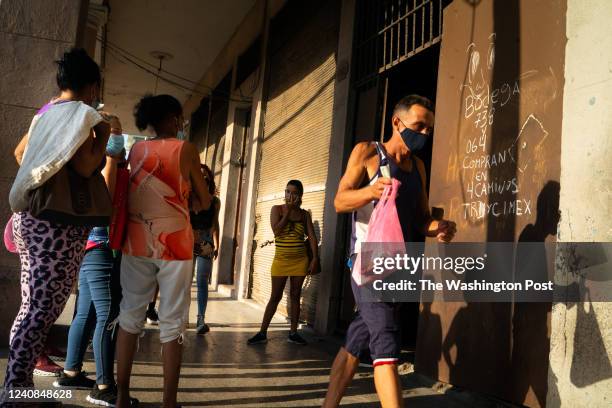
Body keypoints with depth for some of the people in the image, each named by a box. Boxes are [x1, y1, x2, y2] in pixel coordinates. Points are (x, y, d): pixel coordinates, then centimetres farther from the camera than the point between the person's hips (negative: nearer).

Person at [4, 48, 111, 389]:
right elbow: (85, 168, -19)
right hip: (59, 224, -9)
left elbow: (19, 152, 29)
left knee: (32, 307, 14)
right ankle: (14, 392, -2)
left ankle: (20, 385, 21)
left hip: (30, 217, 9)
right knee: (43, 310, -5)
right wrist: (104, 135, -6)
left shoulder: (46, 112, 17)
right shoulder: (84, 113, -8)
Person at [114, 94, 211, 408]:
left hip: (137, 241, 4)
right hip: (173, 243, -4)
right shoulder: (185, 149, -3)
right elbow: (204, 202, 1)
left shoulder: (135, 150, 9)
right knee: (172, 322, 1)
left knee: (130, 315, 11)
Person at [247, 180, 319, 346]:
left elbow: (312, 237, 1)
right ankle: (262, 333, 9)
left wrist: (315, 259, -8)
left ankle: (293, 333, 16)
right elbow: (277, 230, -16)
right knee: (275, 297, 1)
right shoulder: (277, 209, -1)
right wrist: (289, 210, -13)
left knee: (295, 296, 8)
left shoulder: (304, 214, 4)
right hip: (281, 260, -2)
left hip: (300, 260, 2)